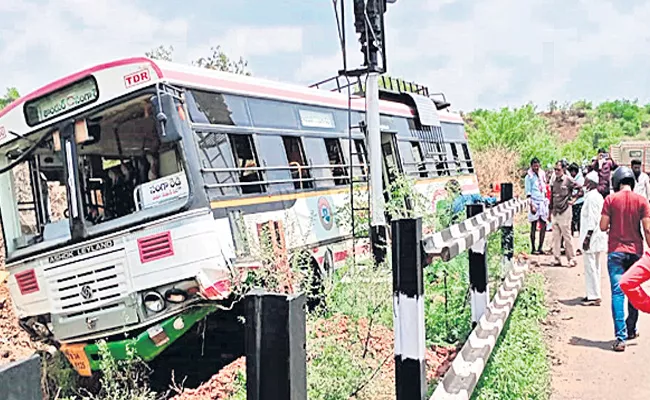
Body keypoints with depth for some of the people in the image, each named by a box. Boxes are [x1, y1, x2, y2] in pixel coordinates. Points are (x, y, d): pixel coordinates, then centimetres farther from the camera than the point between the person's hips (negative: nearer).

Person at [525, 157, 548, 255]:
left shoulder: (542, 175, 14)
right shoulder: (529, 177, -3)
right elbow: (528, 193, -7)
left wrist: (546, 201, 15)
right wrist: (531, 205, -15)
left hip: (543, 202, 6)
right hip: (534, 202, -6)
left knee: (543, 226, 4)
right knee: (534, 226, -2)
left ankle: (540, 248, 11)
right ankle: (533, 248, 3)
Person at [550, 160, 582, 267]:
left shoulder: (568, 180, -6)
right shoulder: (554, 181, 12)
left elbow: (580, 189, -4)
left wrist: (573, 200, -6)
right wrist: (550, 211, 17)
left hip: (565, 211, -6)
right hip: (555, 212, 6)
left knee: (567, 236, -3)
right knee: (556, 237, 6)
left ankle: (572, 259, 5)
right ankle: (557, 259, 11)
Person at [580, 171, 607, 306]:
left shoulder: (592, 197, -16)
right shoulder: (597, 196, 14)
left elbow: (593, 219, -21)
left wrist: (587, 237, -19)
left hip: (592, 237, -10)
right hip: (597, 237, 10)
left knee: (590, 267, -5)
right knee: (594, 267, 15)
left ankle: (594, 296, -2)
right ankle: (594, 295, 23)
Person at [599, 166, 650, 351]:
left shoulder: (610, 199, -6)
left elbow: (603, 226, -7)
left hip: (616, 251, -2)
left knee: (618, 293, -3)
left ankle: (621, 337, -9)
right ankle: (631, 330, 29)